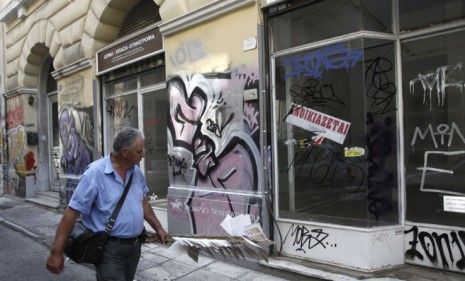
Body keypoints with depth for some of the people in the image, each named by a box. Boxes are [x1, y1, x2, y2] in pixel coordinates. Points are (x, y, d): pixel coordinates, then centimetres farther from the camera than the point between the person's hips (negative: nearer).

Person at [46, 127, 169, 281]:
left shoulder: (136, 172, 4)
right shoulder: (95, 173, -17)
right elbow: (72, 212, -17)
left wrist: (158, 228, 20)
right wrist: (56, 252, -17)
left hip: (134, 246, 7)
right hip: (109, 248, -7)